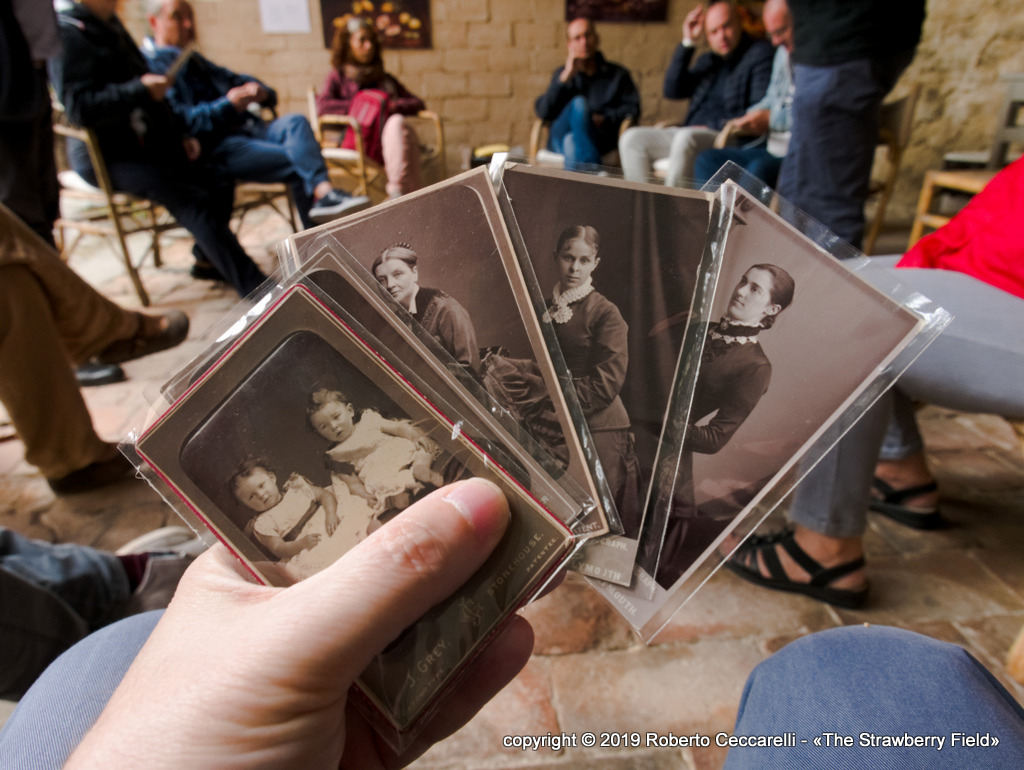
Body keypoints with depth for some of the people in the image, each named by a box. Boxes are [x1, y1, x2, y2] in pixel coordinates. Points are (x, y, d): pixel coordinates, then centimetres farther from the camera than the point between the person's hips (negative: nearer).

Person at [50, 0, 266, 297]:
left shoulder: (111, 25, 17)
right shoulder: (69, 30, -11)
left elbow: (153, 99, 23)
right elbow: (79, 108, -21)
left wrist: (180, 135, 11)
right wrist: (140, 90, -25)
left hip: (145, 145, 9)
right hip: (106, 157, -9)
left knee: (220, 182, -9)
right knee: (191, 200, -27)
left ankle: (208, 260, 8)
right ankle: (257, 291, -32)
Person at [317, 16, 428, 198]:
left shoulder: (385, 79, 30)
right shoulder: (338, 76, 18)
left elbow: (418, 104, 19)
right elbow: (322, 106, -2)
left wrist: (395, 105, -2)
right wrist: (363, 103, -5)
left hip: (391, 142, 2)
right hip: (358, 143, -2)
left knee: (397, 122, -29)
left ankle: (399, 192, -45)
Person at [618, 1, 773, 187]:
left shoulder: (760, 53, 5)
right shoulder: (706, 60, 24)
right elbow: (672, 90, 12)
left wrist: (716, 127, -14)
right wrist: (688, 42, 9)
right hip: (690, 132, 7)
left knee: (686, 137, -38)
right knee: (632, 138, -10)